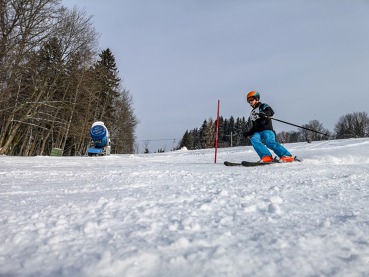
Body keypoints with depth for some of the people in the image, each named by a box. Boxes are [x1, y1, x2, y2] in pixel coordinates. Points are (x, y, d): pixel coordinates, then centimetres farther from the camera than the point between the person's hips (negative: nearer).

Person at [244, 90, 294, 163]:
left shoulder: (263, 106, 11)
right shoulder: (252, 113, 31)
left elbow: (271, 112, -10)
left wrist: (265, 114, -31)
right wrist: (249, 133, 21)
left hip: (267, 129, -5)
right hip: (258, 132, 6)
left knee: (269, 142, -32)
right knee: (253, 140, -28)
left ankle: (287, 156, -31)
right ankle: (266, 157, -39)